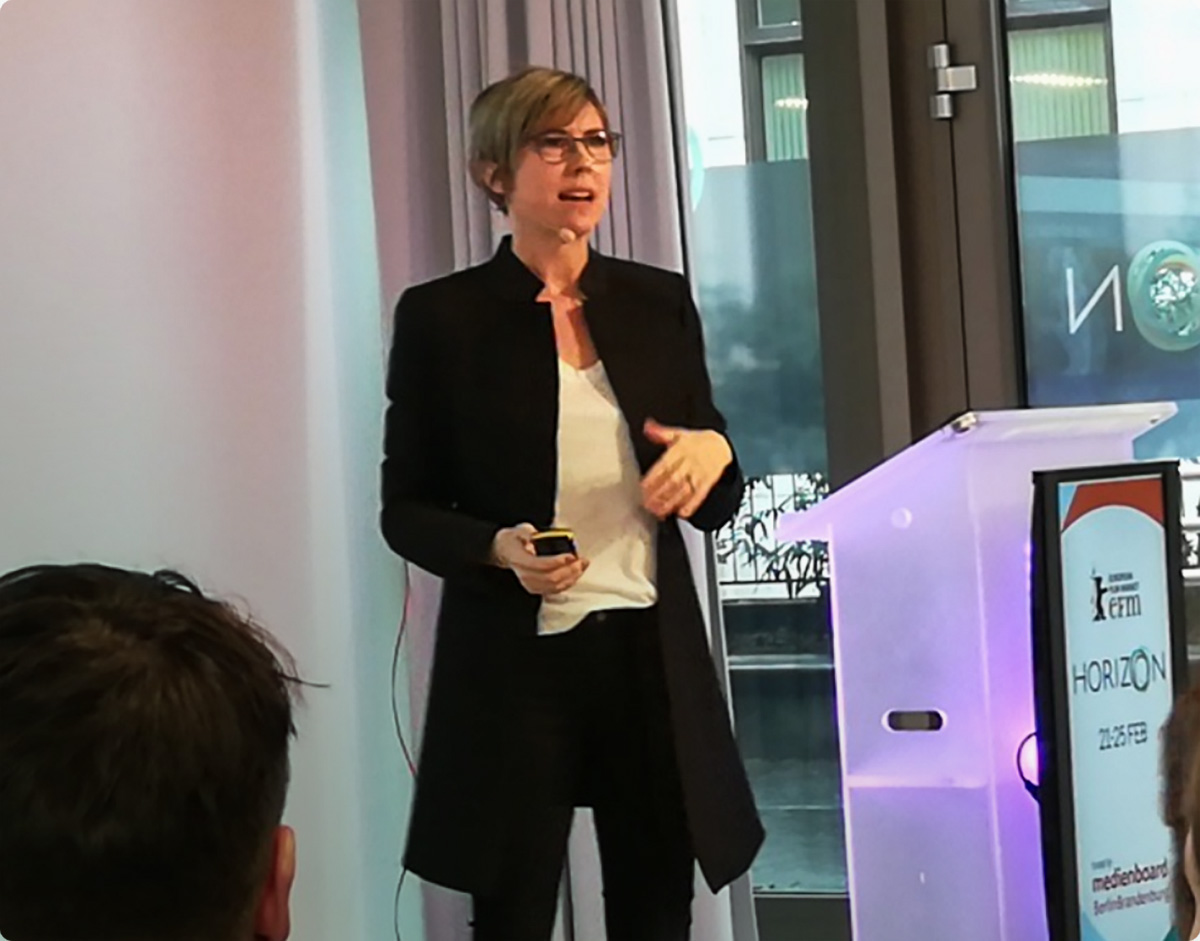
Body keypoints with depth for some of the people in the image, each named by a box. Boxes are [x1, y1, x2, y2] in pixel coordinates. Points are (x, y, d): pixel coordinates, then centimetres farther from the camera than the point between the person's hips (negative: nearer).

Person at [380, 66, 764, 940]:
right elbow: (405, 512, 0)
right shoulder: (442, 316, -3)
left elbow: (715, 508, 11)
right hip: (514, 664, -3)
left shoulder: (661, 302, 6)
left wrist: (714, 452, -11)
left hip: (652, 657, 3)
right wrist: (499, 550, -18)